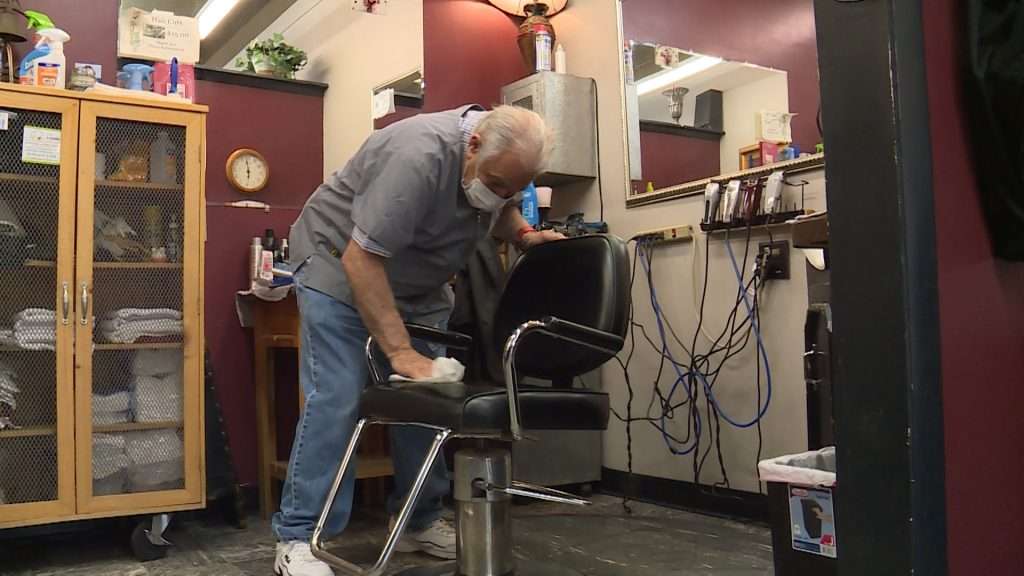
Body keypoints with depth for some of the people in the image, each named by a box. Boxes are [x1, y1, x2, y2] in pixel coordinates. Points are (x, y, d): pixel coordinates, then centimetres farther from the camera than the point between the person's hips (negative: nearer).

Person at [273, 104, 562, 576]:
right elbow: (360, 259, -33)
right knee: (336, 398, -14)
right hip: (340, 266, -7)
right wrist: (400, 352, -33)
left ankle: (419, 521, 15)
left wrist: (523, 234, -12)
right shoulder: (419, 156, -34)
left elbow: (501, 210, 12)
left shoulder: (502, 161, -10)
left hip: (415, 282, 7)